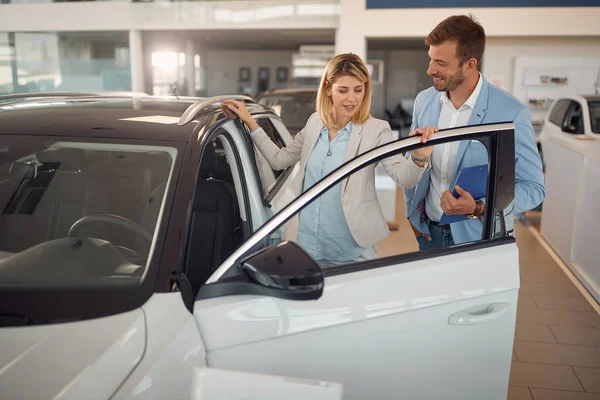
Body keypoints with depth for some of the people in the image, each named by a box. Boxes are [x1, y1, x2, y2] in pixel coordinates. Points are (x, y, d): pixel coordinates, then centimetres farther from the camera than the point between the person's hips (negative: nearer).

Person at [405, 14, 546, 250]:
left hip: (479, 239, -4)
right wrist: (412, 211, 3)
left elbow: (533, 187, -12)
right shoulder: (424, 100, -3)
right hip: (428, 231, 4)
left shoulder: (511, 113, -16)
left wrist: (479, 208, -25)